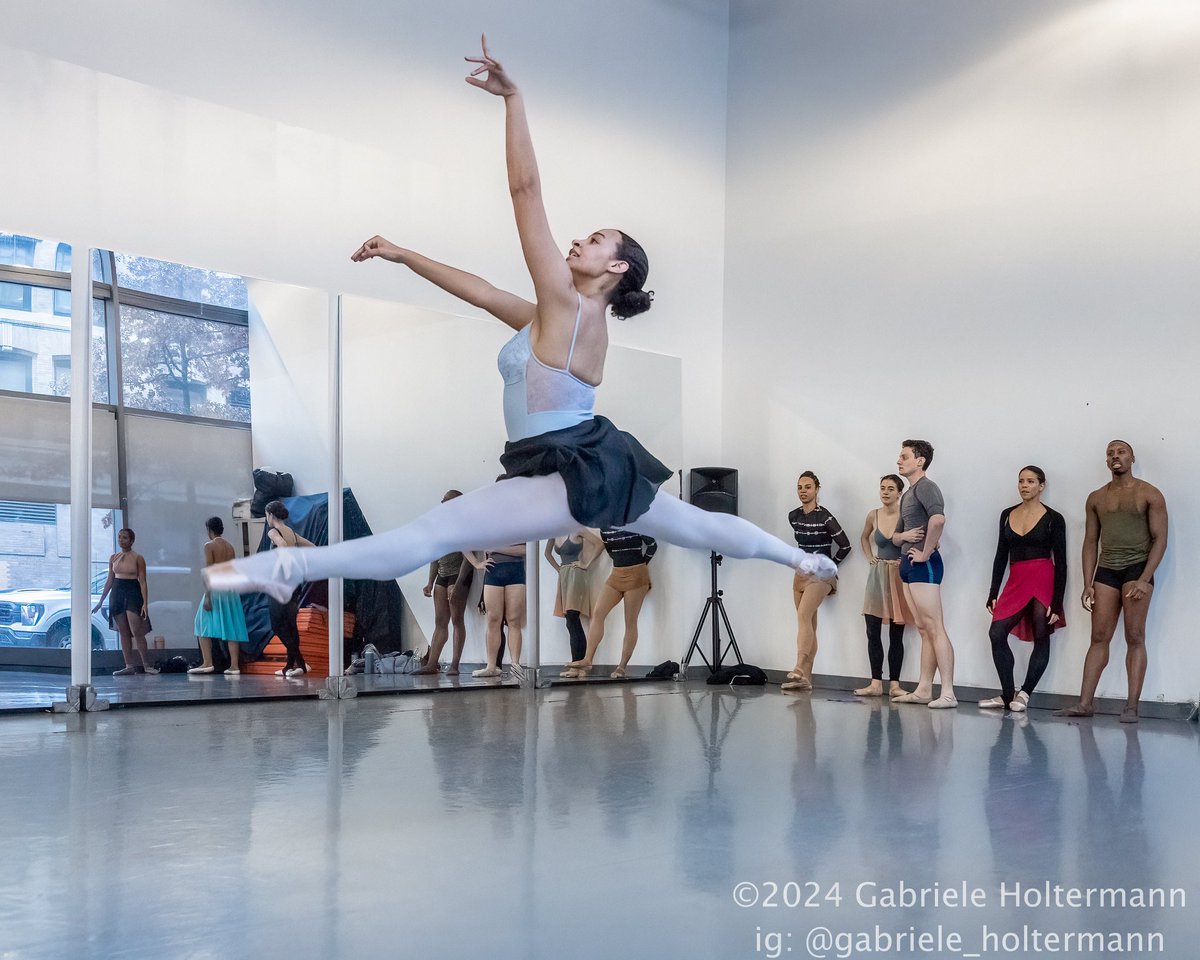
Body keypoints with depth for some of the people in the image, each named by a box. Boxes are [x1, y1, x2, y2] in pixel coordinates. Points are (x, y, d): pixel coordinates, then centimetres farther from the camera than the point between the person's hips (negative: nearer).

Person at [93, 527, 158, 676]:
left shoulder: (138, 558, -3)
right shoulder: (113, 558, 11)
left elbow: (143, 582, -5)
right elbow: (110, 580, 16)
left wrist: (145, 603, -12)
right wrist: (101, 601, 14)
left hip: (133, 594, -5)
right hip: (117, 594, 5)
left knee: (136, 631, -11)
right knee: (123, 633, 4)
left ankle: (146, 665, -6)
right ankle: (129, 666, 6)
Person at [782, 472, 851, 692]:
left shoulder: (825, 517, -12)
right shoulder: (793, 516, 7)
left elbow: (845, 546, -7)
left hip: (821, 575, -7)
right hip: (801, 573, 7)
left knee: (803, 616, -24)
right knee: (809, 625, 6)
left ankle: (799, 671, -33)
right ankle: (806, 678, 5)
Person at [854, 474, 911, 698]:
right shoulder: (874, 516, 4)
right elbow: (864, 537, 24)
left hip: (899, 576, -4)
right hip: (877, 576, 4)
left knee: (896, 635, 2)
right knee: (873, 632, 0)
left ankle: (894, 684, 7)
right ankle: (875, 684, 5)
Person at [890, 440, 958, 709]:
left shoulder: (925, 486, -10)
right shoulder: (908, 494, 21)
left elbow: (938, 518, -31)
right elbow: (895, 537, 25)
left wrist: (925, 552, -21)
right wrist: (904, 536, 1)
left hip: (923, 564, -10)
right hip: (908, 565, 10)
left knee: (934, 628, -12)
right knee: (923, 629, 10)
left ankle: (948, 694, -14)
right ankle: (923, 690, 13)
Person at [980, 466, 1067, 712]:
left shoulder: (1053, 519, 0)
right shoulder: (1007, 515, 12)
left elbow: (1061, 563, -3)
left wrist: (1057, 603, -9)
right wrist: (993, 593, 9)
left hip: (1043, 581, -4)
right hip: (1016, 582, 4)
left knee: (1041, 638, 0)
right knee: (996, 634, -7)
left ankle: (1024, 694, 9)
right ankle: (1007, 695, 0)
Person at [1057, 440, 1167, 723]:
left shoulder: (1150, 495, 1)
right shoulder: (1096, 498, 14)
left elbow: (1160, 539, -5)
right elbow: (1090, 542, 13)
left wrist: (1144, 580, -15)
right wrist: (1088, 583, 4)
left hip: (1137, 567, -4)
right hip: (1106, 570, 4)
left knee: (1135, 638, -5)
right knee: (1099, 637, 1)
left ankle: (1132, 707, -6)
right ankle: (1085, 703, -1)